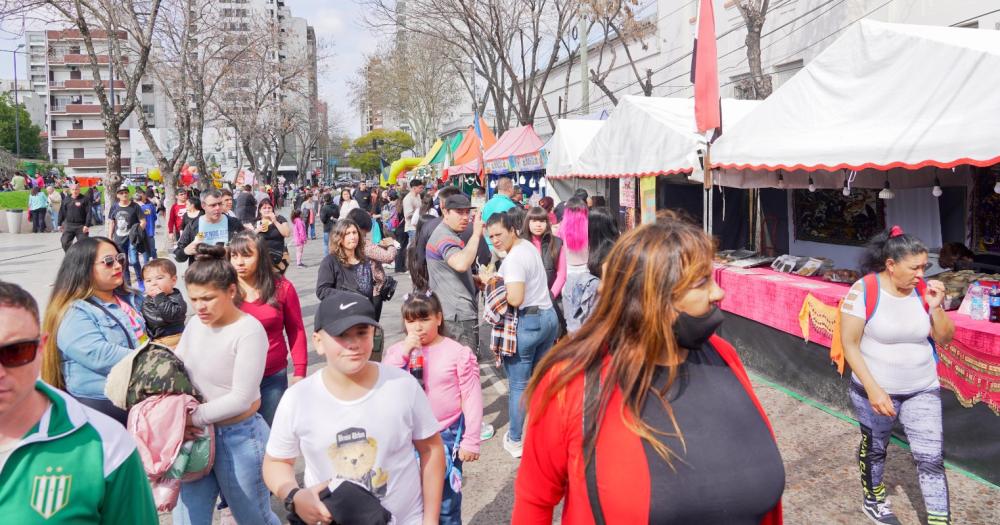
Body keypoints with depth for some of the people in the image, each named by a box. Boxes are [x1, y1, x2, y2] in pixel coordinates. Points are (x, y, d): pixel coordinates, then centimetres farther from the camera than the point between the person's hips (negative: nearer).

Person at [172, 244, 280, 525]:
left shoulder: (249, 331, -19)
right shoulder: (195, 323, 1)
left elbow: (241, 399, -21)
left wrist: (193, 417, -15)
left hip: (239, 437, -6)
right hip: (198, 435, 6)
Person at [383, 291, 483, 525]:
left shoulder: (458, 352, -10)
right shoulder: (397, 352, 1)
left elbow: (471, 399, -8)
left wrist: (470, 441, -8)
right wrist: (404, 353, -19)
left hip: (446, 436, -3)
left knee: (446, 502, 10)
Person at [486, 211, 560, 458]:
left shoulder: (514, 258, -17)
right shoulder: (529, 245, 11)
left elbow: (515, 299, -25)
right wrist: (499, 280, 11)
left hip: (527, 323, -9)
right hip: (549, 317, 9)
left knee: (519, 384, 2)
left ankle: (514, 441, 11)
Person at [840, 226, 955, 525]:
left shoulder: (924, 290, -6)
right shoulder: (864, 291, -19)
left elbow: (945, 339, 3)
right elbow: (849, 344, -16)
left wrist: (935, 307, -15)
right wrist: (873, 389, -20)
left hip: (923, 391, 3)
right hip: (876, 390, -2)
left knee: (931, 458, 0)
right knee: (874, 447, 19)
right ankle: (873, 500, 44)